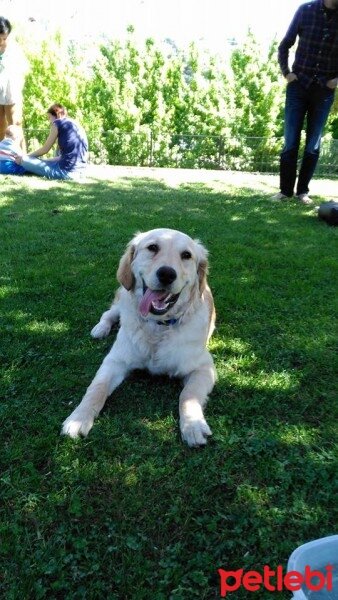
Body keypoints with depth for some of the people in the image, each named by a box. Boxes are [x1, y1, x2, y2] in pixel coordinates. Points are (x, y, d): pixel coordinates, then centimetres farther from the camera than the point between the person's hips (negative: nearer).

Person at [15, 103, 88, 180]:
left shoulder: (58, 123, 0)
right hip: (80, 170, 8)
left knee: (25, 160, 0)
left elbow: (45, 149, 5)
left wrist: (24, 157, 20)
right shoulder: (76, 125, 22)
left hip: (66, 171, -8)